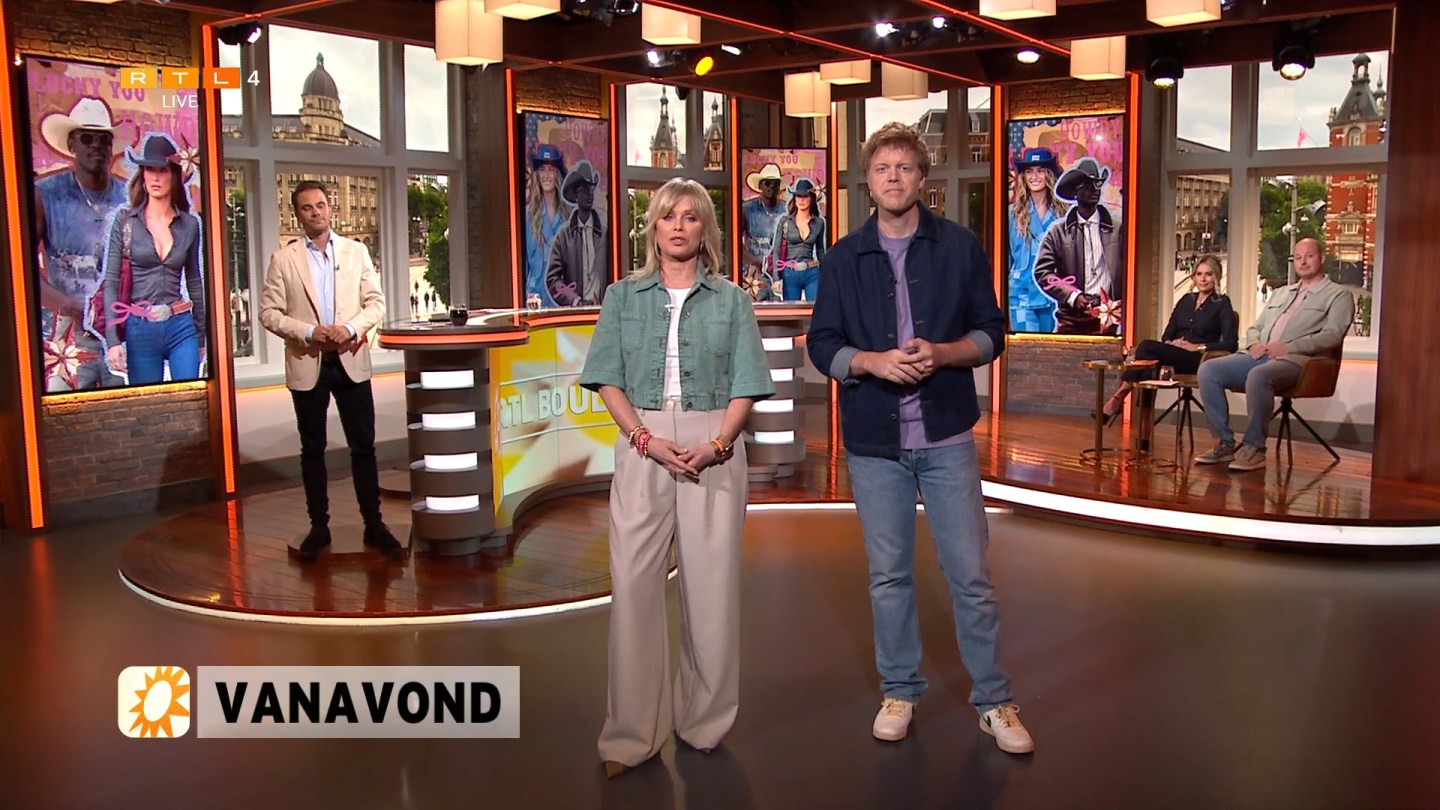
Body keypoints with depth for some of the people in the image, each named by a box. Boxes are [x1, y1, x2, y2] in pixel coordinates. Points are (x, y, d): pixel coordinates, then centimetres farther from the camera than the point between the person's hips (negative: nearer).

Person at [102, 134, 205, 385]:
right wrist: (112, 339, -10)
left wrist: (201, 336, 17)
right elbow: (111, 282, -2)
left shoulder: (189, 224, 6)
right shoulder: (125, 220, 0)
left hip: (181, 327, 1)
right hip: (139, 329, -1)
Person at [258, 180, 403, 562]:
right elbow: (269, 312, -2)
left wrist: (351, 328, -14)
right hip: (307, 365, -1)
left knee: (363, 446, 3)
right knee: (312, 449, 9)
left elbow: (376, 302, 3)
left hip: (351, 362, 1)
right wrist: (309, 333, -16)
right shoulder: (283, 258, 1)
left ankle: (373, 524, 12)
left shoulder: (356, 251, 7)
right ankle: (318, 526, 18)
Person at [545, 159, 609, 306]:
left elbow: (612, 275, 6)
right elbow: (552, 279, 1)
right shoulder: (563, 235, 5)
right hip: (573, 310, 0)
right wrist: (576, 301, -11)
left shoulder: (605, 233, 7)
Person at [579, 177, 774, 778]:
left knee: (711, 587, 3)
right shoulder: (623, 296, 10)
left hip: (715, 450, 0)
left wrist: (717, 444, -13)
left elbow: (745, 386, 3)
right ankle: (631, 734, 7)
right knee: (633, 586, -2)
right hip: (641, 447, 0)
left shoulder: (730, 301, 9)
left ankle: (704, 722, 18)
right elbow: (608, 379, 3)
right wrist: (647, 440, -11)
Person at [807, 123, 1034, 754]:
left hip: (947, 437, -1)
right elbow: (822, 344, 3)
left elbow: (991, 334, 3)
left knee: (970, 573, 2)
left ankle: (993, 700, 16)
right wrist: (873, 360, -16)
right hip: (873, 441, 1)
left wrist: (940, 353, -17)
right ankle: (899, 691, 26)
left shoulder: (960, 248, 2)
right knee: (888, 575, 11)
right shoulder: (843, 258, 5)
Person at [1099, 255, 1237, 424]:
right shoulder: (1186, 300, 20)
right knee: (1151, 359, -33)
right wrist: (1170, 344, -5)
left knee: (1147, 347, -30)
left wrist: (1198, 347, -15)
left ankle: (1119, 396, -26)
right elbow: (1167, 334, 18)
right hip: (1176, 357, 4)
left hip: (1198, 361, -4)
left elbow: (1231, 344, -6)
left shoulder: (1222, 304, 4)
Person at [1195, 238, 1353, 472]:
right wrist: (1254, 343, 3)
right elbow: (1255, 327, 28)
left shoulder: (1338, 295, 10)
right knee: (1209, 370, -20)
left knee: (1258, 376, -40)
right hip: (1260, 355, 6)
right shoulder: (1280, 293, 31)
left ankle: (1254, 448, -27)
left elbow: (1332, 335, -5)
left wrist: (1288, 347, -16)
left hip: (1294, 359, -6)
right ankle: (1225, 443, -15)